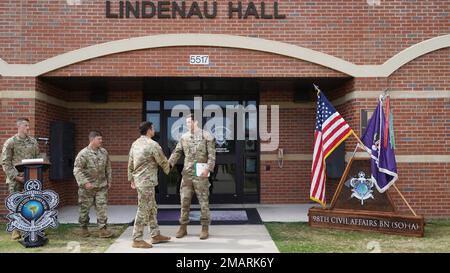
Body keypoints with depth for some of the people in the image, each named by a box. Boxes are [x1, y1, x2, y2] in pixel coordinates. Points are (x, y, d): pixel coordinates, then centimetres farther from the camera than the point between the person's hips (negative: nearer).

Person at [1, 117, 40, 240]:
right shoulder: (10, 142, -3)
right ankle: (16, 230, 11)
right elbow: (5, 163, -6)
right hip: (15, 179, -3)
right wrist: (16, 176, -13)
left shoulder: (33, 142, 8)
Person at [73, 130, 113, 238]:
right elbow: (77, 170, -13)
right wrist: (85, 182, -20)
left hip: (102, 186, 4)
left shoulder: (104, 152, 6)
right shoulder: (83, 154, -11)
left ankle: (102, 229, 5)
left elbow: (108, 167, 15)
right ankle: (84, 228, 25)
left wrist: (109, 180, 13)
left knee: (102, 207, 0)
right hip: (87, 187, -4)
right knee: (85, 208, 9)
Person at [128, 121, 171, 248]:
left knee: (152, 208, 16)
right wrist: (168, 171, 16)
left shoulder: (135, 144, 10)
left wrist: (131, 179, 23)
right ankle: (137, 240, 3)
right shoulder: (153, 145, -14)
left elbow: (130, 164, 15)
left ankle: (155, 235, 24)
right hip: (146, 181, -9)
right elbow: (163, 162, -4)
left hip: (139, 180, 9)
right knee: (143, 210, -3)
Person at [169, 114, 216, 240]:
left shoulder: (207, 136, -4)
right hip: (187, 174, 4)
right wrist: (169, 164, -7)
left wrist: (208, 169, -19)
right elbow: (177, 152, 8)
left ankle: (205, 228, 13)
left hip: (200, 174, -4)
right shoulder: (184, 137, 9)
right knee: (184, 201, 7)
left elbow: (212, 155, -8)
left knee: (204, 202, 3)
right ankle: (183, 227, 18)